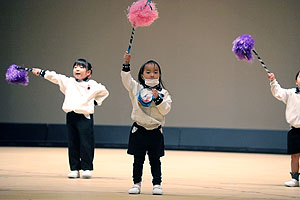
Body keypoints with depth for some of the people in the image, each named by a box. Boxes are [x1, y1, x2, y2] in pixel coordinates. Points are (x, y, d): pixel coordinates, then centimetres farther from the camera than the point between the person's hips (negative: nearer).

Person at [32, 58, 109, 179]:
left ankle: (87, 168, 3)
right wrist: (41, 72, 1)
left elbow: (105, 92, 14)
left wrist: (96, 101, 6)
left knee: (86, 144, -6)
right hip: (71, 116, 3)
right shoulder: (68, 82, 10)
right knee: (72, 144, 5)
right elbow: (54, 77, 7)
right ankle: (74, 169, 11)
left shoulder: (92, 85, 2)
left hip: (85, 117, -3)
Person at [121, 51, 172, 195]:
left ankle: (157, 184, 11)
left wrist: (158, 98, -18)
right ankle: (136, 183, 15)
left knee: (155, 160, 4)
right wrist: (126, 64, -17)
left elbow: (165, 110, -6)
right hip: (139, 130, 0)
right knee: (138, 160, 6)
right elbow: (126, 79, -7)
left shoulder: (163, 93, 2)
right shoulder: (137, 88, 3)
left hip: (155, 131, 0)